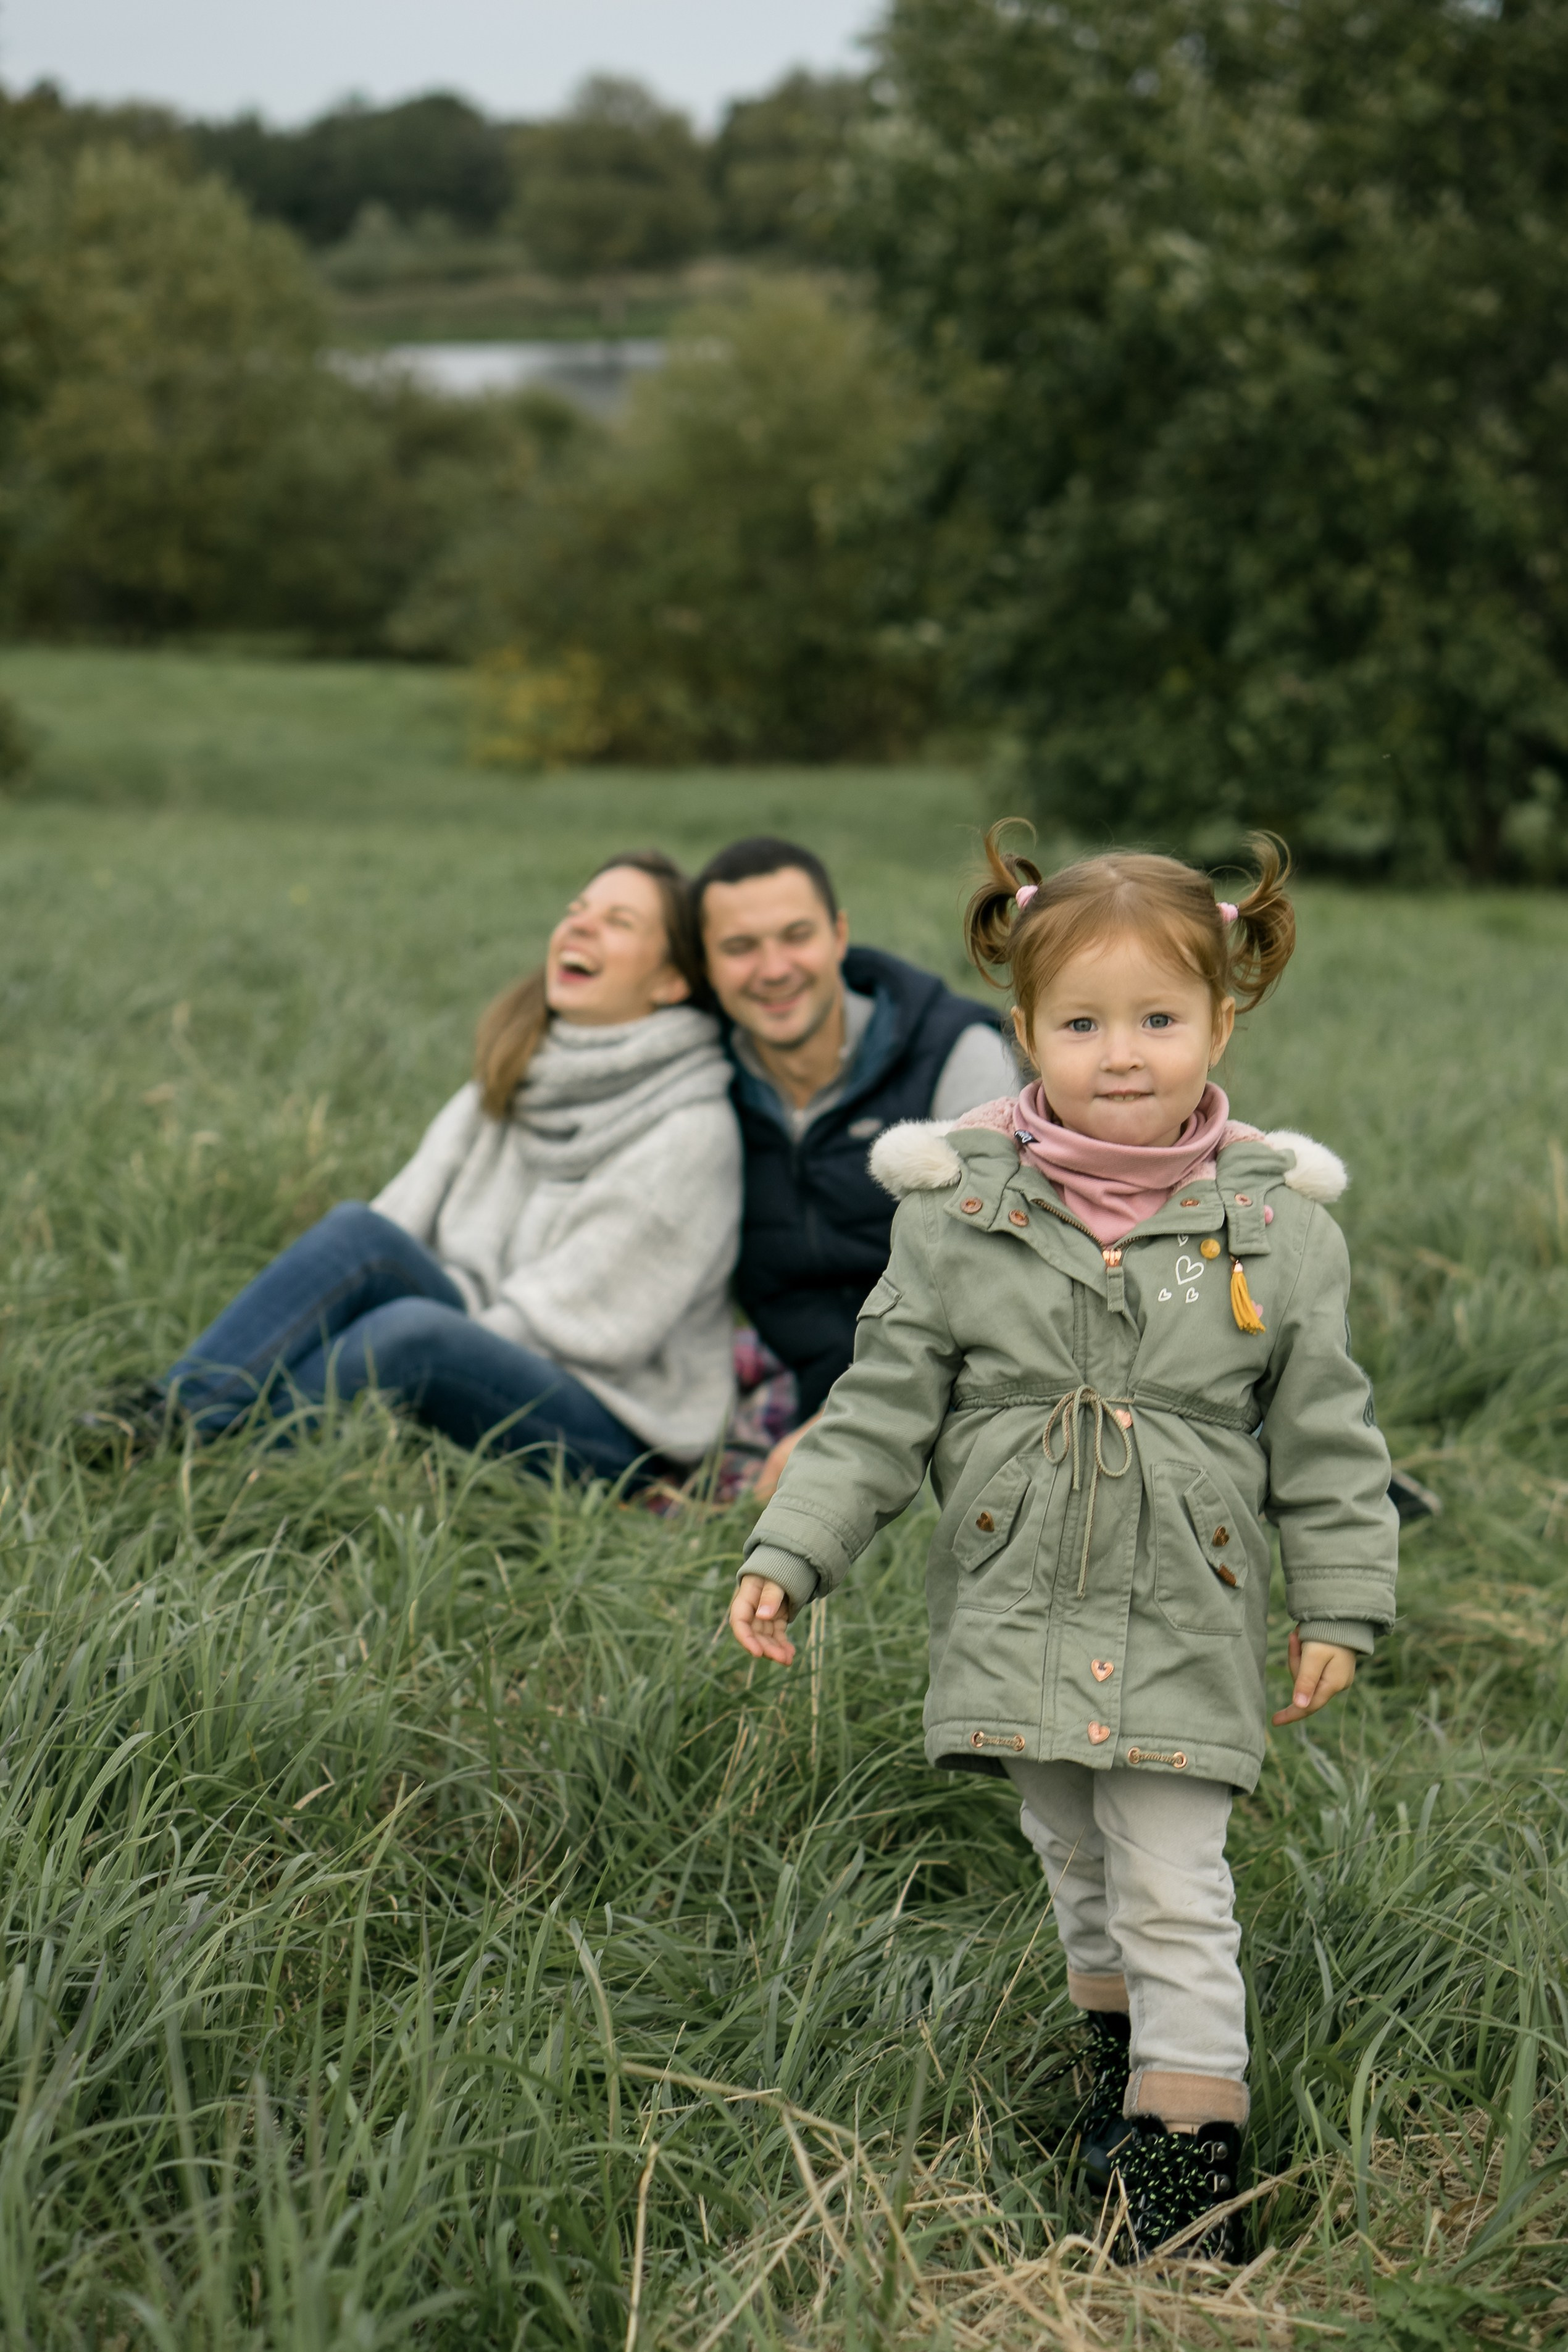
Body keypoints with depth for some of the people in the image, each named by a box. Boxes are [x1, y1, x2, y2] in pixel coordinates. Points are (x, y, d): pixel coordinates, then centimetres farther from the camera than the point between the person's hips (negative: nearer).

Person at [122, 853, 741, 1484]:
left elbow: (575, 1319, -13)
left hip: (610, 1434, -6)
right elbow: (406, 1216, 4)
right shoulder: (507, 1078, 12)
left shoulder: (691, 1131, -10)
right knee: (358, 1229, -22)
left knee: (415, 1332, -35)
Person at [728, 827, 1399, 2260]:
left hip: (1185, 1625, -2)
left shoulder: (1274, 1222, -6)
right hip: (1014, 1614, 2)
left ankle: (1189, 2166, 8)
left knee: (1176, 1900, -1)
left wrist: (1340, 1606, 0)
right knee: (1078, 1871, 18)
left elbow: (1326, 1436, 1)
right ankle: (1124, 2051, 40)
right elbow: (883, 1405, 0)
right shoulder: (960, 1206, -5)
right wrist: (790, 1555, -6)